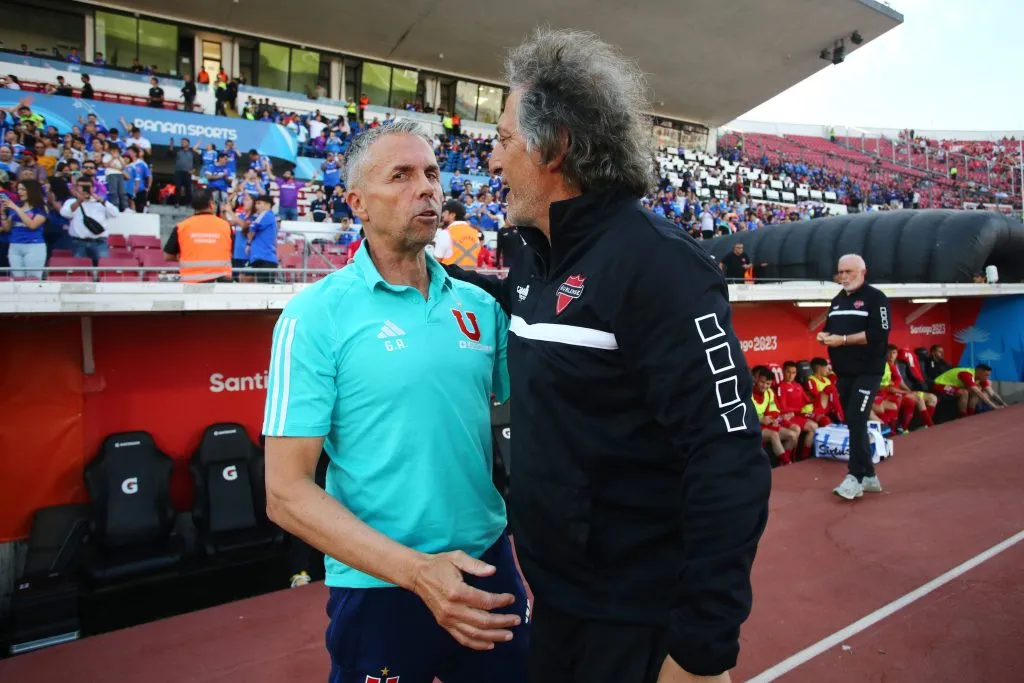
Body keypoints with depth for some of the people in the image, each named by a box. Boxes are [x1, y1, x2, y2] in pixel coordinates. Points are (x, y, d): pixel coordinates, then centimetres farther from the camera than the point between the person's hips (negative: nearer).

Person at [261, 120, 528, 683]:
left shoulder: (481, 307, 1)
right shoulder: (316, 315, -12)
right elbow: (286, 493, -14)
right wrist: (414, 569, -22)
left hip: (489, 565, 5)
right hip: (379, 586, -4)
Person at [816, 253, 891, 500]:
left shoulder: (876, 298, -7)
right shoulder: (837, 300, 16)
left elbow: (879, 333, -18)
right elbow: (829, 330, 23)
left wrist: (843, 339, -20)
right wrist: (824, 336, 0)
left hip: (867, 372, -7)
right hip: (843, 372, 7)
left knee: (856, 422, -13)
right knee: (853, 424, 9)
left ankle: (856, 477, -8)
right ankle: (869, 475, 19)